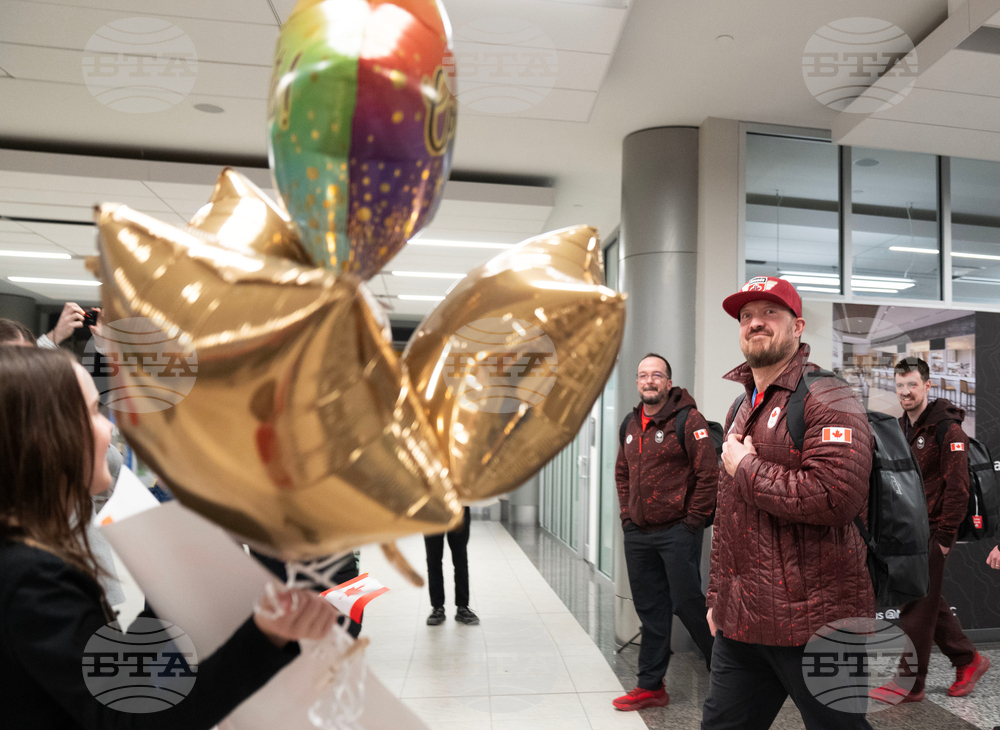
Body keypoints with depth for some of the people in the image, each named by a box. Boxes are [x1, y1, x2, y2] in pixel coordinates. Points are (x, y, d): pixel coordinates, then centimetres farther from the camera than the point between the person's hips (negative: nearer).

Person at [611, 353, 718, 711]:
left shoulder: (688, 420, -10)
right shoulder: (630, 425, 11)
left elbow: (709, 474, -13)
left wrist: (693, 521, -12)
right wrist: (627, 515, 12)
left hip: (677, 532, -6)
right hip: (637, 534, 6)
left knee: (687, 603, 0)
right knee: (650, 610, 12)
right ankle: (651, 686, 23)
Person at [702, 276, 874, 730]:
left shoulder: (827, 399, -11)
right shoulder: (741, 409, 16)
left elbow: (835, 497, -28)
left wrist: (747, 468, -15)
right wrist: (718, 595, 21)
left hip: (813, 624, -8)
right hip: (741, 623, 8)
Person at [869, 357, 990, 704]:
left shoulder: (947, 429, -13)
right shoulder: (900, 429, 12)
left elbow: (958, 487, -17)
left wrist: (944, 536, -17)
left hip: (931, 534, -8)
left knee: (917, 608, -1)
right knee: (929, 603, 17)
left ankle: (908, 684, 9)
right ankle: (968, 659, 34)